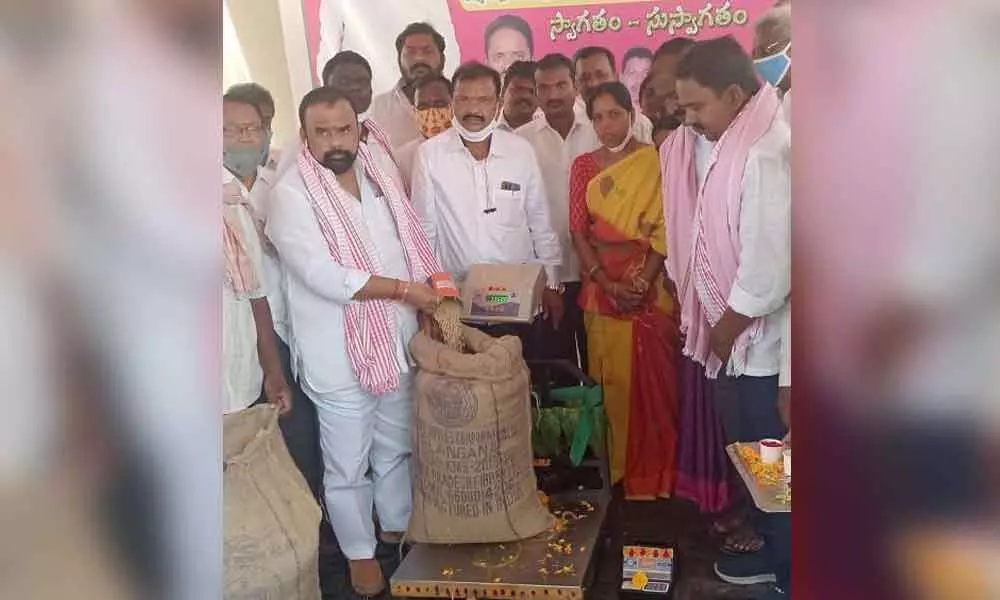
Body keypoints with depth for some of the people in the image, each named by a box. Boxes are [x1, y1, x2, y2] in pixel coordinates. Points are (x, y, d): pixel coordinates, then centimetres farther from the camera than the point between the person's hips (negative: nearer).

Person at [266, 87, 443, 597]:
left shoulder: (378, 177, 5)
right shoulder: (291, 194, -15)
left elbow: (412, 247, 11)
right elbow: (323, 275, -25)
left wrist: (437, 301, -1)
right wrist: (405, 290, -21)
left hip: (397, 342, 6)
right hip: (339, 355, -6)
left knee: (397, 449, 23)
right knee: (348, 465, 9)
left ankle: (398, 529, 44)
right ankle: (360, 553, 30)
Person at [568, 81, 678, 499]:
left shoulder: (655, 162, -1)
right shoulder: (584, 166, 7)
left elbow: (666, 229, -6)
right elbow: (578, 230, 1)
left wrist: (643, 279, -17)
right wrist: (606, 282, -11)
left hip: (649, 282, -2)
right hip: (601, 283, 3)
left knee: (652, 378, 1)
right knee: (611, 377, 7)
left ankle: (653, 472, 15)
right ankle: (619, 467, 21)